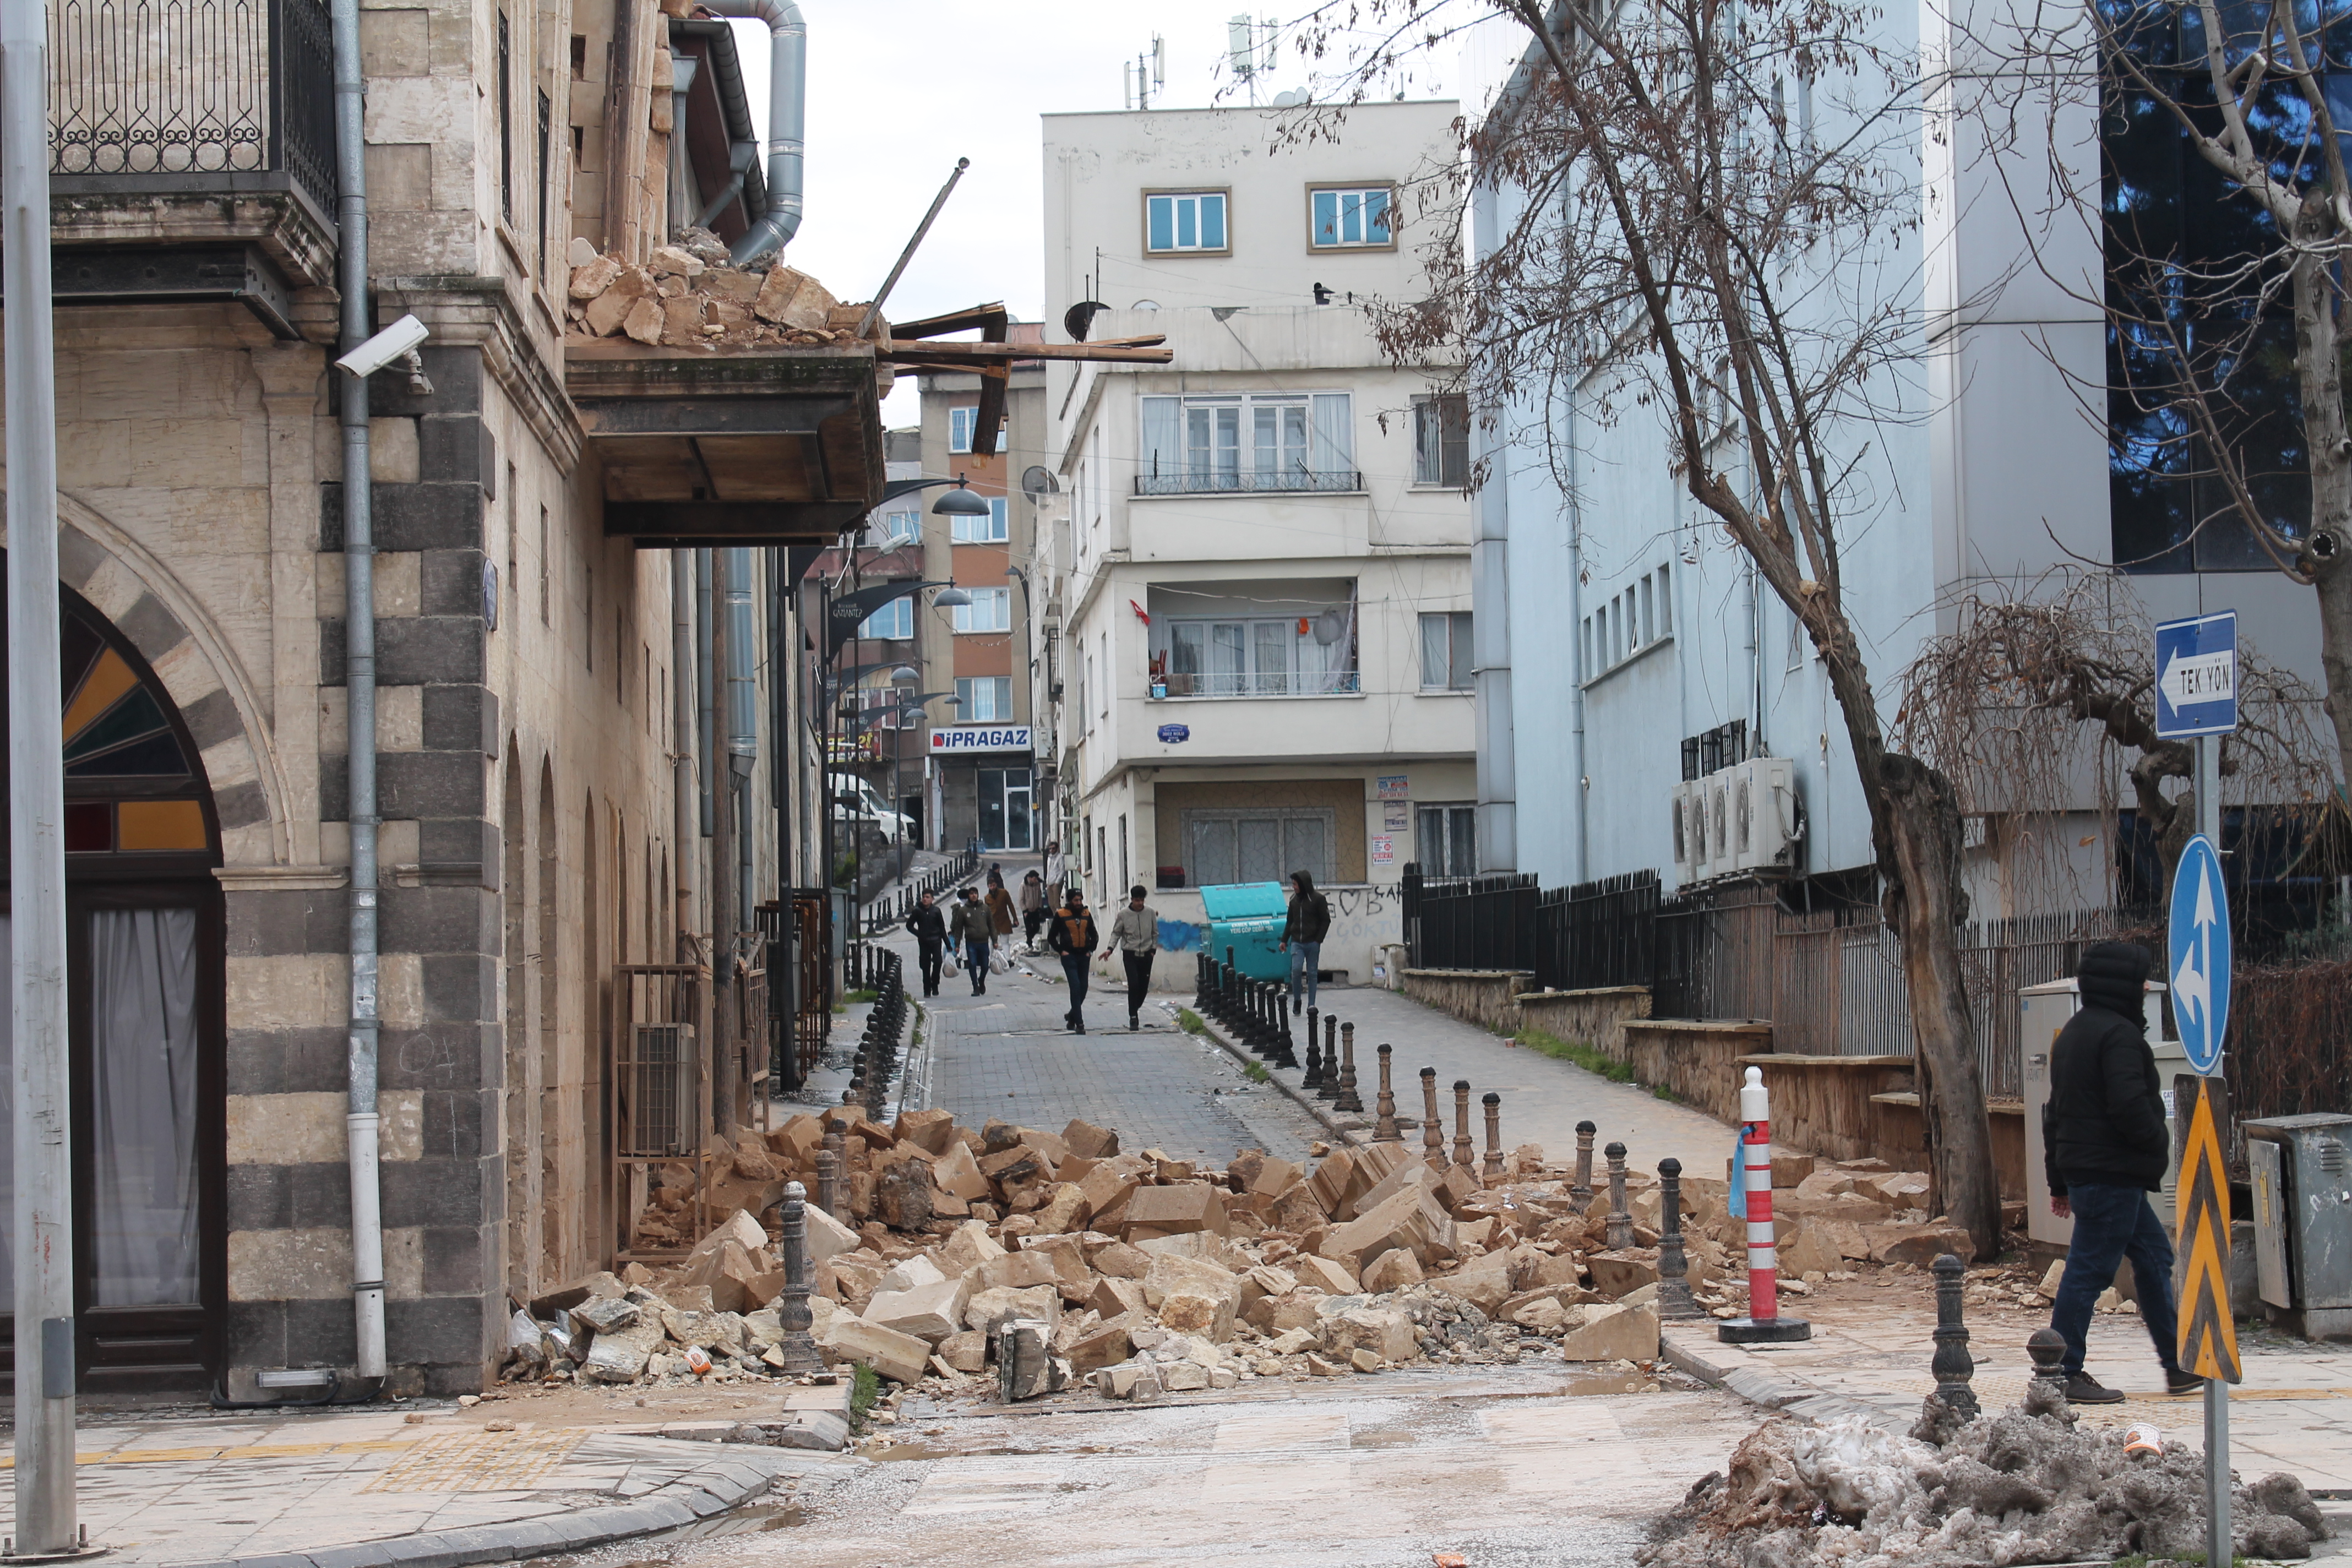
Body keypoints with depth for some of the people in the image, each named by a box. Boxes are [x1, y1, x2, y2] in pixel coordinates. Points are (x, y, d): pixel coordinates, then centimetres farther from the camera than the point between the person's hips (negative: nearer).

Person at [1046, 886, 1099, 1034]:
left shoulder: (1086, 915, 10)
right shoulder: (1061, 915, -2)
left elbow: (1094, 936, 20)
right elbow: (1051, 937, 3)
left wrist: (1090, 951, 6)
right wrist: (1061, 951, -8)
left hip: (1084, 956, 5)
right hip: (1069, 956, -5)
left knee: (1083, 988, 8)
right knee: (1076, 987, -13)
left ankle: (1072, 1016, 29)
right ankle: (1079, 1023, -15)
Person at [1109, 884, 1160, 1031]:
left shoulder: (1150, 913, 1)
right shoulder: (1123, 915, -4)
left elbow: (1155, 933, 12)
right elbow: (1116, 933, 3)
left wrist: (1154, 949, 4)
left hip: (1146, 954, 3)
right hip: (1130, 954, -3)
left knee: (1144, 986, 5)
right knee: (1133, 984, -14)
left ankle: (1135, 1009, 26)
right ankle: (1133, 1017, -11)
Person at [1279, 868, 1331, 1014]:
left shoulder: (1318, 899, -3)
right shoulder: (1294, 900, 10)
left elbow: (1326, 921, -2)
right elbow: (1289, 921, 17)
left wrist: (1318, 940, -10)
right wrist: (1284, 940, 12)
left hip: (1312, 943, -3)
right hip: (1297, 942, 3)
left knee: (1312, 973, 2)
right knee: (1296, 969, -13)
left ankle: (1311, 1005, 8)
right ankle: (1296, 1000, 2)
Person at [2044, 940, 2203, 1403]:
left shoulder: (2073, 1033, 18)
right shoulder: (2119, 1034, -14)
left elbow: (2055, 1112, 21)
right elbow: (2130, 1108, -23)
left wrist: (2059, 1180, 23)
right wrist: (2160, 1143, -5)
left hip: (2081, 1170, 11)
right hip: (2112, 1173, -11)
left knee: (2154, 1255, 16)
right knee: (2089, 1270, -7)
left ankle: (2177, 1364, 21)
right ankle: (2063, 1375, -4)